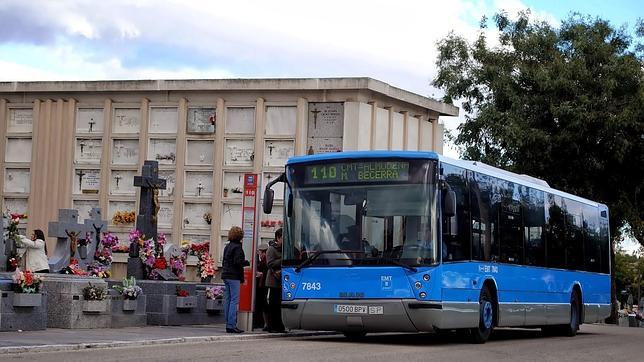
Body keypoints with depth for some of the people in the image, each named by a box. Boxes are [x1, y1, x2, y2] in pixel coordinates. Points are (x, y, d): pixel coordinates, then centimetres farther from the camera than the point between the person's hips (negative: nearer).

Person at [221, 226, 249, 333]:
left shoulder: (227, 247, 16)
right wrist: (247, 262, -2)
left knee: (227, 300, 9)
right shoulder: (237, 247, -11)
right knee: (234, 301, -8)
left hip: (226, 276, 9)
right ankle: (231, 325, -11)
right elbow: (238, 262, -18)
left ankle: (228, 324, 11)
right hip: (234, 277, -9)